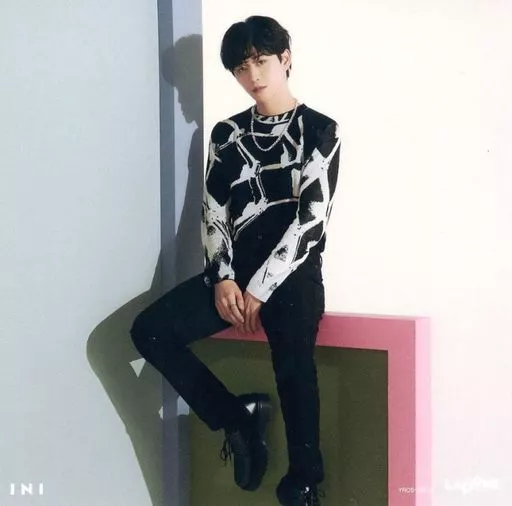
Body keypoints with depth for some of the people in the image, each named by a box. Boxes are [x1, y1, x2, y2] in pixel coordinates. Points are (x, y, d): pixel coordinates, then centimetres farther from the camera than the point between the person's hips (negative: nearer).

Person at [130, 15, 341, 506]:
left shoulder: (320, 131, -1)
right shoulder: (227, 134, 13)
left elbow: (310, 220, -9)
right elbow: (213, 212, 8)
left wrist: (260, 288, -15)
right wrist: (223, 278, -9)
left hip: (292, 272, -5)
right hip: (236, 268, 5)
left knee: (293, 361, -33)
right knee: (150, 331, -17)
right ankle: (239, 416, -2)